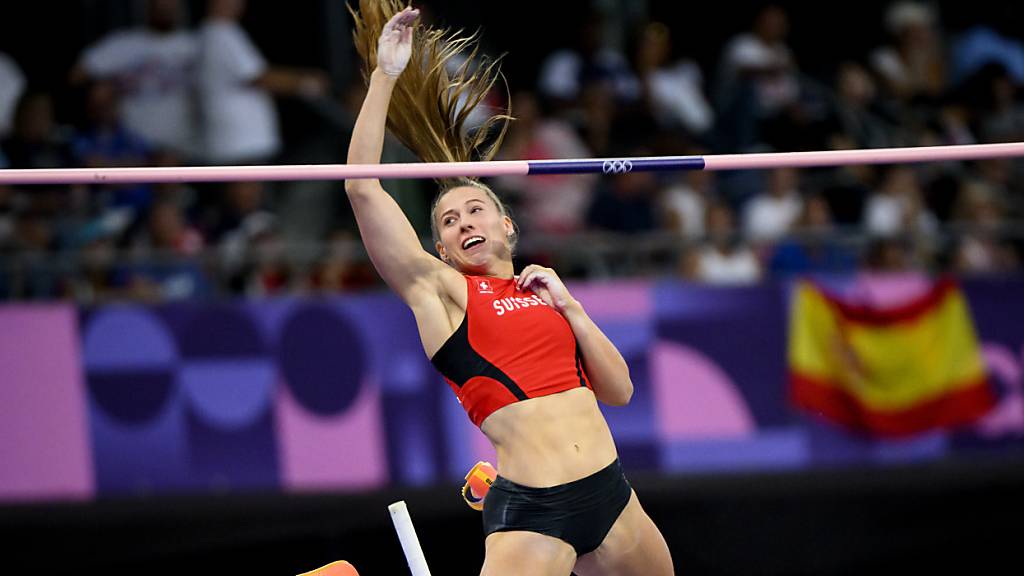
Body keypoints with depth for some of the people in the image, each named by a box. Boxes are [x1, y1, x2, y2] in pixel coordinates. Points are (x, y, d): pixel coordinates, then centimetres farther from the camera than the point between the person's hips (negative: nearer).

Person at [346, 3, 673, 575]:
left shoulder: (543, 292, 19)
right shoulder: (440, 289, 5)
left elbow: (620, 390, 13)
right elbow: (362, 188, -5)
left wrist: (569, 306, 3)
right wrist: (385, 76, -6)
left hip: (610, 492, 6)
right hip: (530, 509, -6)